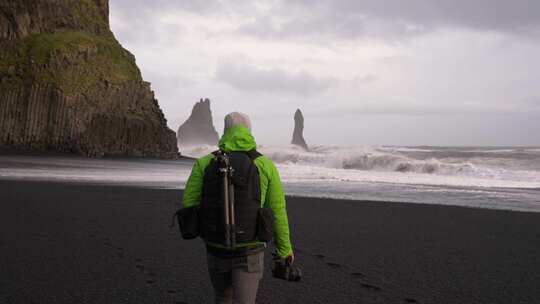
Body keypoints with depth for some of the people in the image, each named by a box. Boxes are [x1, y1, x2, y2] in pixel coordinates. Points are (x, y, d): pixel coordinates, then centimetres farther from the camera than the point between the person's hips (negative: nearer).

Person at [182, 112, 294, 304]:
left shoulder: (204, 164, -3)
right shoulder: (266, 165, -6)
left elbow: (189, 204, -8)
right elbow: (277, 211, -2)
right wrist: (285, 248, 12)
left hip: (216, 250, 2)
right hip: (248, 252, -2)